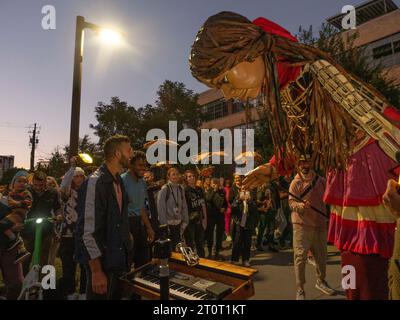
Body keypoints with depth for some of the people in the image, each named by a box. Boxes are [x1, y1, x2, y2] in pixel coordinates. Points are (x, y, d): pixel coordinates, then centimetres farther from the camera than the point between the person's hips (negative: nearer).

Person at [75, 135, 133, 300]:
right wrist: (97, 272, -19)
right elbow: (87, 231, -22)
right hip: (102, 262, -8)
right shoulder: (94, 183, -20)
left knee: (117, 295, 21)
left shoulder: (118, 180, 6)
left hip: (118, 260, 8)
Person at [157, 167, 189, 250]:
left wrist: (185, 222, 4)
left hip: (178, 223, 5)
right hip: (168, 223, -5)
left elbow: (184, 206, 8)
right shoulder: (164, 189, -10)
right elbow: (161, 208, -12)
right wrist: (164, 224, -13)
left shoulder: (181, 188, 5)